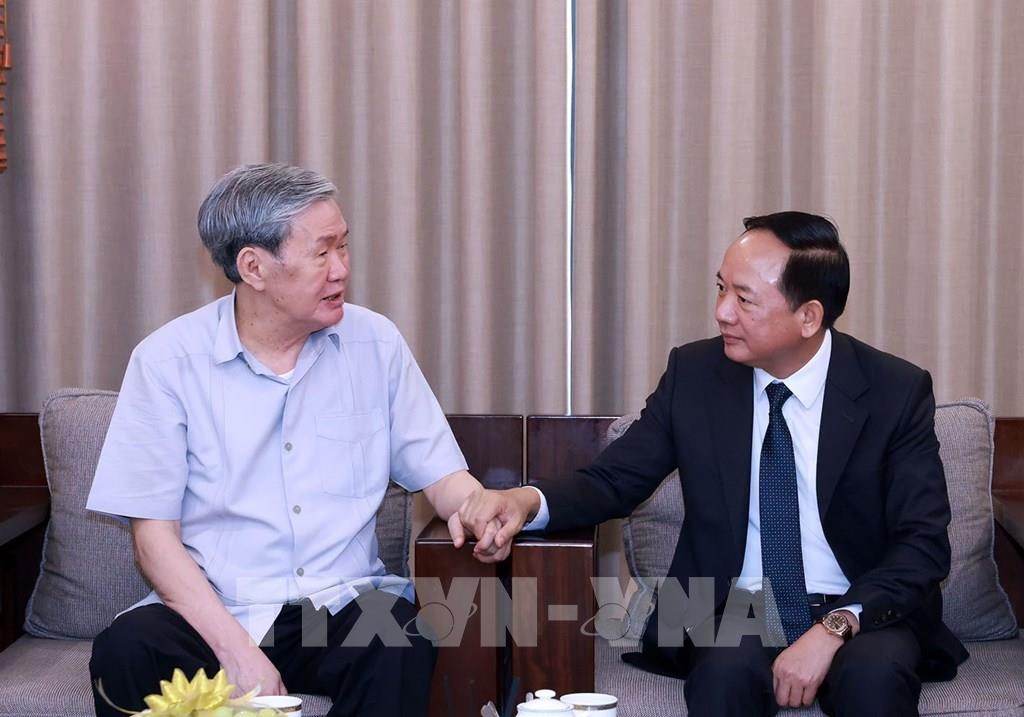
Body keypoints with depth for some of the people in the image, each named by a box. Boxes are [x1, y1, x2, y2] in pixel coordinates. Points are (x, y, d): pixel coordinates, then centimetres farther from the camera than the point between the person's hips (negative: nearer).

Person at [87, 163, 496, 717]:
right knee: (125, 648, -31)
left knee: (404, 643, -32)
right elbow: (154, 535, -5)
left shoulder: (374, 342, 5)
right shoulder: (166, 360, -3)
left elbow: (440, 474, 8)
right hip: (211, 609, -1)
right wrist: (236, 650, -19)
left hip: (342, 604, 1)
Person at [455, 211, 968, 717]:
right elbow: (613, 480, 2)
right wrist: (529, 500, -21)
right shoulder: (694, 373, -1)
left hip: (860, 615, 0)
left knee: (873, 675, -33)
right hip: (737, 611, 1)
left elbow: (923, 544, -9)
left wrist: (835, 628, -24)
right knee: (727, 672, -32)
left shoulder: (896, 390, -7)